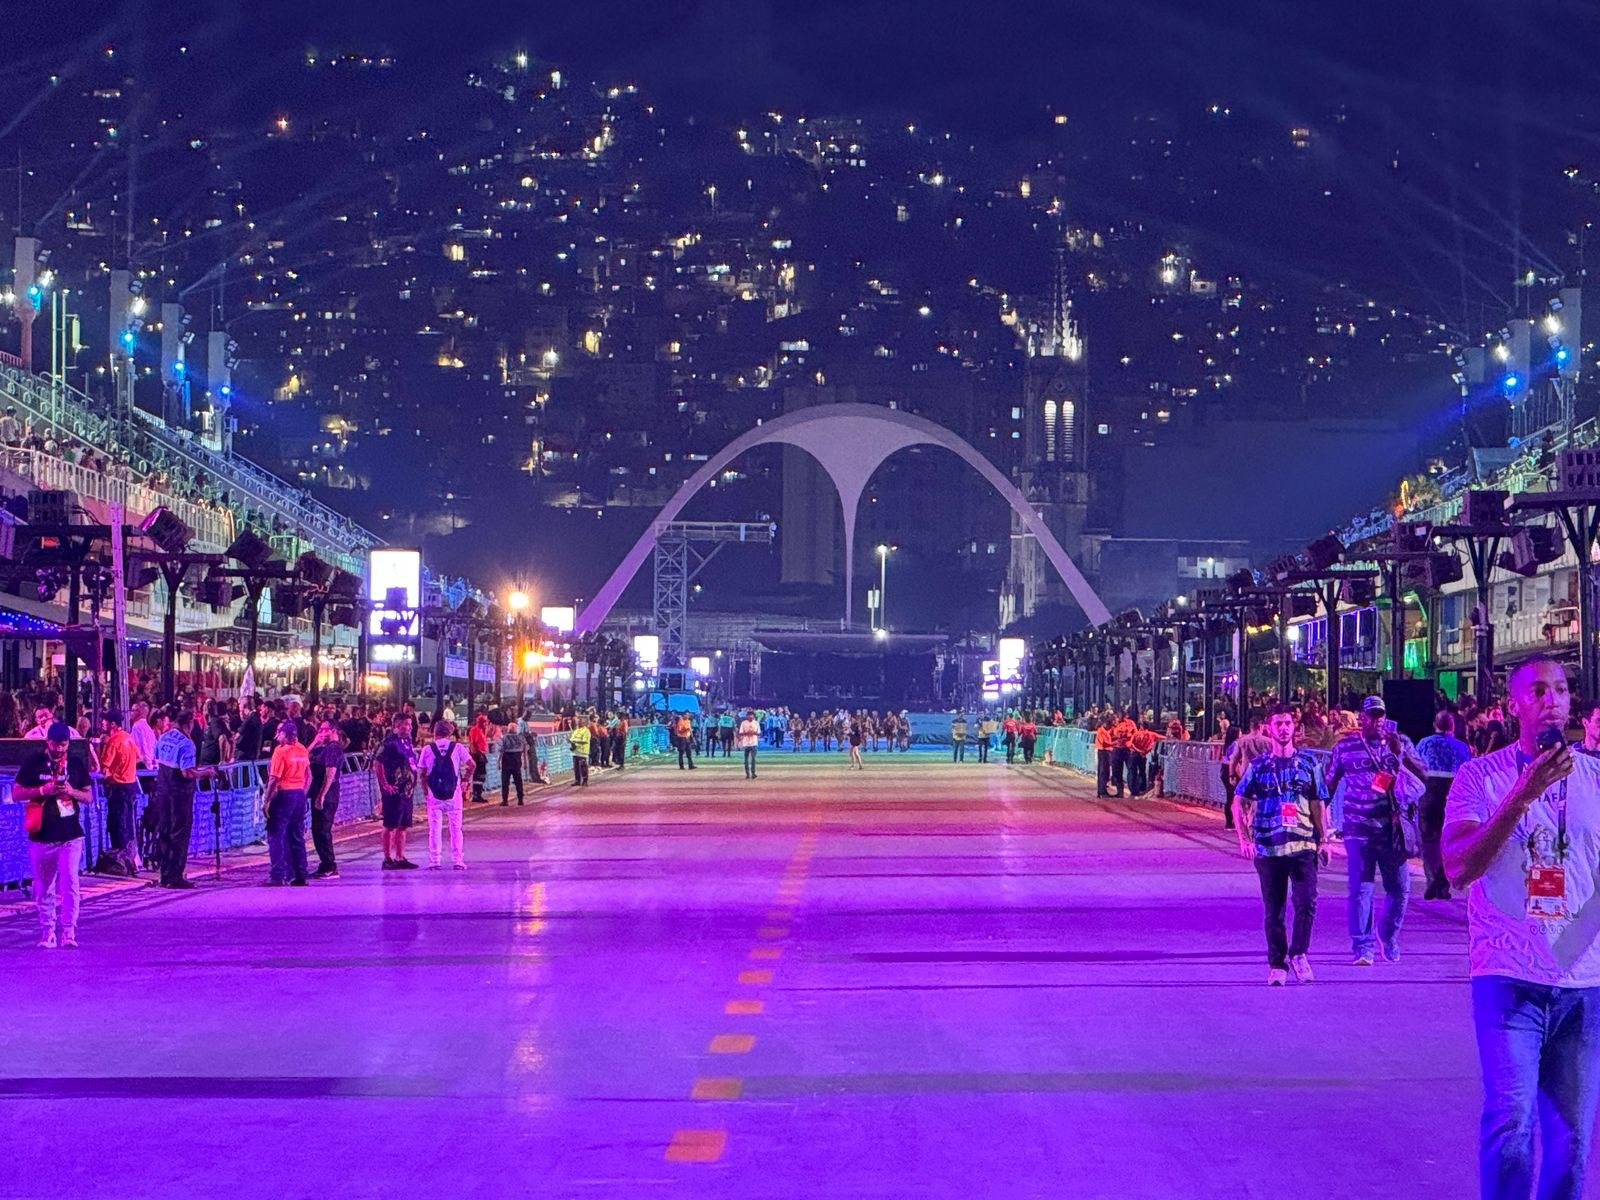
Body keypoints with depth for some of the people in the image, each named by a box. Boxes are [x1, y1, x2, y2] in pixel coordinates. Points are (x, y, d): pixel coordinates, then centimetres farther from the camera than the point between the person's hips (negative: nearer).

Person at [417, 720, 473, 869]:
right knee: (455, 828, 6)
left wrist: (425, 788, 6)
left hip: (434, 794, 0)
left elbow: (421, 772, -4)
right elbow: (472, 765, -5)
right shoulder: (457, 747, -1)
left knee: (434, 828, 5)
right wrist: (465, 778, 10)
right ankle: (457, 860, 4)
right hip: (453, 793, 0)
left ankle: (434, 861, 3)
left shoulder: (428, 749, -1)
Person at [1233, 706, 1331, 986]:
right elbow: (1239, 803, 6)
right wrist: (1244, 838, -6)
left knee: (1307, 902, -14)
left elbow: (1318, 805, 14)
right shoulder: (1258, 766, 7)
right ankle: (1277, 965, 13)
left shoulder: (1308, 763, 10)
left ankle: (1298, 953, 5)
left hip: (1303, 846, 0)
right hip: (1268, 847, 0)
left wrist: (1323, 840, 8)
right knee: (1273, 910, 4)